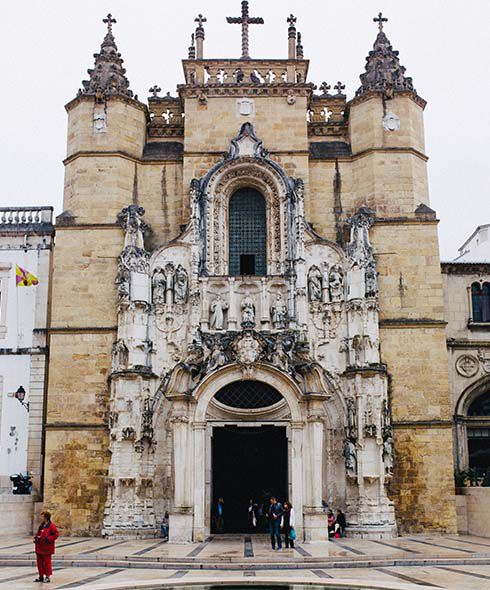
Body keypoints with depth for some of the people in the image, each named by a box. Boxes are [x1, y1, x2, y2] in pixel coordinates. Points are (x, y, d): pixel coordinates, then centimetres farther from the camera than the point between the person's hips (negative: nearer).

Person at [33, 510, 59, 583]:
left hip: (46, 548, -8)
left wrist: (49, 539, -22)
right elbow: (38, 533, 23)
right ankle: (41, 576, 23)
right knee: (39, 562, 12)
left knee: (47, 562, -1)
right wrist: (36, 537, 3)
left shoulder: (51, 525, -12)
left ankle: (48, 576, 7)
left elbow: (56, 534, -14)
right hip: (39, 547, 8)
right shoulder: (41, 525, 13)